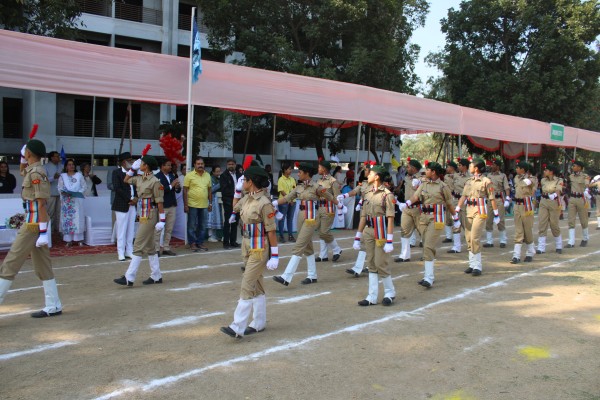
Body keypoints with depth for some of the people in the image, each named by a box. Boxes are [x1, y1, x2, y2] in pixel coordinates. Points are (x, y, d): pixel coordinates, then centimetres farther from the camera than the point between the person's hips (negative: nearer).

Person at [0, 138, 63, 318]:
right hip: (33, 224, 10)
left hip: (33, 224, -10)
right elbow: (22, 170, 39)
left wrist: (43, 232, -23)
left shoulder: (36, 173, -16)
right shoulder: (32, 170, 12)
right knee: (42, 266, 11)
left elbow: (41, 204, -21)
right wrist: (23, 159, 18)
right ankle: (53, 306, 15)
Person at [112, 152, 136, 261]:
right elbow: (117, 188, -13)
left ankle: (129, 251, 15)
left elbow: (137, 186, 14)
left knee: (131, 229, 8)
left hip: (132, 204, 5)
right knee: (121, 230, -1)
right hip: (122, 205, -5)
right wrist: (130, 198, -15)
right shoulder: (116, 172, -4)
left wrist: (136, 197, -5)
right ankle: (121, 253, 6)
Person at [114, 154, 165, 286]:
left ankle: (129, 278, -2)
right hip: (143, 215, 9)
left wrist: (161, 220, -17)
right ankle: (156, 276, 22)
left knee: (139, 247, -6)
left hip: (150, 215, -9)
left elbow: (160, 202, -15)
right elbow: (126, 180, 24)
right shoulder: (139, 178, 9)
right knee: (149, 247, 13)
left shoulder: (155, 181, -15)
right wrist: (133, 168, 12)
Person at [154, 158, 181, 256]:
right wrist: (171, 186, -19)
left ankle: (166, 248, 18)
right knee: (159, 229, 0)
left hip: (172, 206, 6)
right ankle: (157, 249, 7)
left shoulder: (172, 176, 11)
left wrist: (177, 187, -8)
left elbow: (178, 190, 14)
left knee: (169, 229, 10)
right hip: (162, 206, -6)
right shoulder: (157, 177, -9)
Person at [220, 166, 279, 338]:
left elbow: (271, 231, -17)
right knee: (256, 285, 15)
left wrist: (274, 256, -16)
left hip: (259, 249, -9)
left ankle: (238, 327, -5)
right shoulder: (247, 199, 6)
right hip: (247, 246, 9)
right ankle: (259, 323, 26)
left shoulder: (264, 203, -18)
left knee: (247, 285, -9)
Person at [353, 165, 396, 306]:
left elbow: (390, 219, -14)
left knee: (381, 263, -1)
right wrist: (357, 238, 11)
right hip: (368, 231, 7)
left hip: (381, 232, -7)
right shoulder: (368, 194, 11)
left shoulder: (386, 194, -10)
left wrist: (389, 241, -18)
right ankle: (372, 297, 15)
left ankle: (390, 293, 19)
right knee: (371, 264, 9)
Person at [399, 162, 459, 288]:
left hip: (436, 218, -6)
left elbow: (450, 203, 5)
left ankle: (429, 278, -14)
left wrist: (456, 219, 11)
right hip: (423, 217, 6)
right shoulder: (423, 185, 10)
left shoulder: (443, 186, -2)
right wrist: (406, 204, -25)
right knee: (426, 247, 12)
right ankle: (429, 275, 23)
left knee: (429, 246, -15)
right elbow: (415, 196, -5)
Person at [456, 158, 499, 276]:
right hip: (469, 210, 7)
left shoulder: (486, 181, -6)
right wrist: (457, 210, -1)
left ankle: (477, 266, -4)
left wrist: (496, 215, -3)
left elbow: (492, 199, -5)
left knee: (475, 237, -12)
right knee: (469, 238, 8)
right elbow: (463, 196, 8)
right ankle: (472, 264, 18)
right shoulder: (468, 181, 12)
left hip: (480, 211, -7)